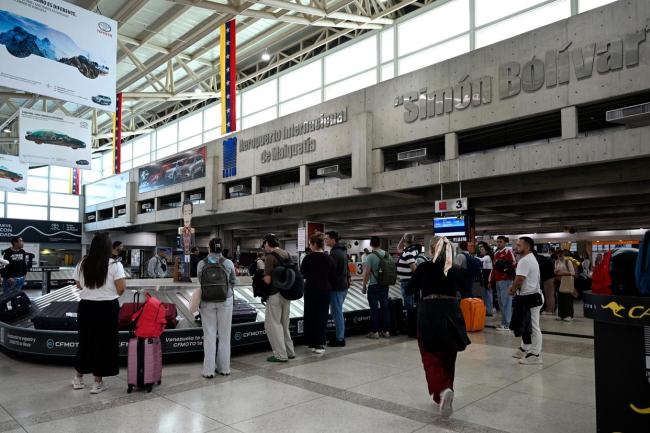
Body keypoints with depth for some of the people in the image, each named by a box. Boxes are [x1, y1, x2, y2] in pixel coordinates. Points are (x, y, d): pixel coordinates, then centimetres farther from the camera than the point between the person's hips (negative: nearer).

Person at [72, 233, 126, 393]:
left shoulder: (83, 264, 1)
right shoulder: (114, 265, -12)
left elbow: (79, 285, 12)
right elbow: (121, 288, -15)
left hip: (86, 306, 4)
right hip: (107, 307, -4)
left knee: (85, 340, 19)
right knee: (104, 342, 6)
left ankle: (78, 378, 32)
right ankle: (98, 382, 14)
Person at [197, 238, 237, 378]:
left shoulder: (201, 264, -5)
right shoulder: (228, 263, -6)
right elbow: (233, 282, 2)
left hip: (207, 301, 0)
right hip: (225, 300, 0)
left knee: (209, 335, 6)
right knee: (224, 335, 10)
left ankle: (209, 370, 10)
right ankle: (224, 368, 18)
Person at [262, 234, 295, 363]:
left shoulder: (270, 257, -15)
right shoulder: (286, 254, 9)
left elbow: (268, 280, -19)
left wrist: (261, 275, 0)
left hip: (275, 295, -8)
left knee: (272, 324, 3)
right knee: (284, 324, 19)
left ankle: (280, 355, 4)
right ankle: (289, 352, 25)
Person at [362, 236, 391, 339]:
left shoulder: (370, 256, -13)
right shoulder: (387, 254, 4)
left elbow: (367, 273, -14)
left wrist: (364, 286, -5)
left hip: (373, 286, -5)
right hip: (385, 285, 5)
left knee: (374, 309, 2)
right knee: (385, 307, 10)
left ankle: (375, 332, 7)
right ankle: (386, 331, 16)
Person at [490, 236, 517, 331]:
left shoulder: (508, 251, -5)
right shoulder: (496, 254, 19)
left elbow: (514, 264, -14)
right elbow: (493, 268, 22)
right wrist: (491, 281, 20)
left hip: (506, 280, -8)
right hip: (497, 281, 8)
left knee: (506, 302, -7)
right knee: (501, 302, 12)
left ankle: (507, 325, -4)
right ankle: (504, 322, 21)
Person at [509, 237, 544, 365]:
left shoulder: (524, 260, -18)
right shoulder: (531, 258, 17)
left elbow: (519, 279, -22)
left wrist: (512, 291, -5)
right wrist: (513, 287, 9)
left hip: (530, 298, -11)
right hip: (531, 296, 11)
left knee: (533, 326, -4)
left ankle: (535, 355, 2)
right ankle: (525, 349, 29)